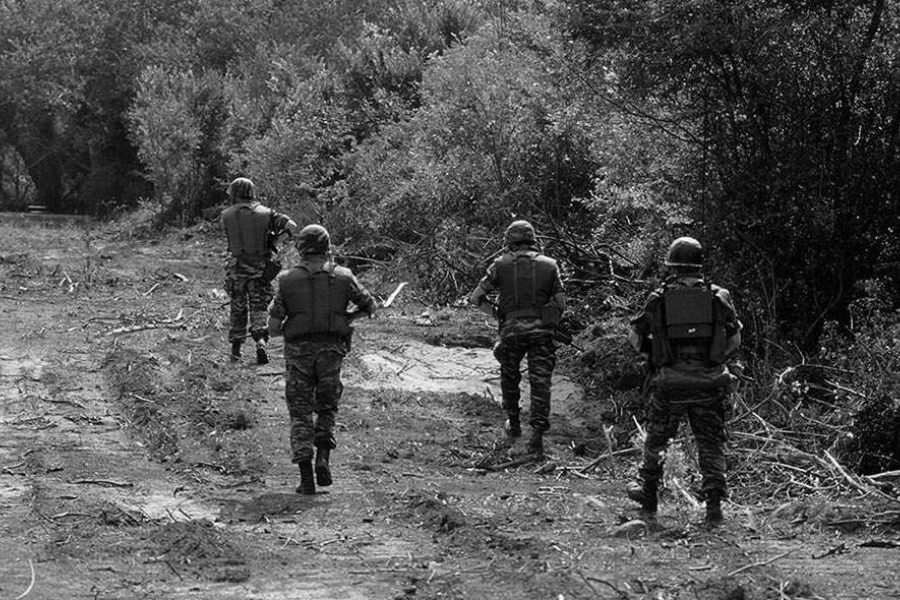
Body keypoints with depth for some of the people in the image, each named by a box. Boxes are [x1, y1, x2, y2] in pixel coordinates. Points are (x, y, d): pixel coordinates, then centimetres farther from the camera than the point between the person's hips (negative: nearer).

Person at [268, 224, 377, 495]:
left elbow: (273, 327, -3)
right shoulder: (342, 277, -1)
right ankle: (323, 457, -4)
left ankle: (306, 477, 0)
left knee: (300, 414, 7)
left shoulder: (288, 281, -4)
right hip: (331, 350, 1)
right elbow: (370, 306, 11)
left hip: (299, 352, -1)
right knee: (326, 408, 18)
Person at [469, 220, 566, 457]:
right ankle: (538, 433, -10)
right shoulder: (549, 265, 4)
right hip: (541, 330, 0)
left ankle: (514, 424, 32)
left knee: (509, 377, 21)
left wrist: (497, 313, 12)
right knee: (540, 381, 0)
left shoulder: (501, 264, 1)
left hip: (512, 330, 0)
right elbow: (561, 303, 5)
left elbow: (476, 297, 0)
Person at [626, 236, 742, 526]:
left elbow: (635, 337, 7)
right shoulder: (719, 297, -1)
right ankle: (714, 504, -1)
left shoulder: (658, 299, -4)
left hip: (669, 385, 0)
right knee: (711, 443, 8)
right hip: (709, 382, 1)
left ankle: (648, 497, 31)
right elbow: (734, 340, 10)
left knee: (656, 440, 18)